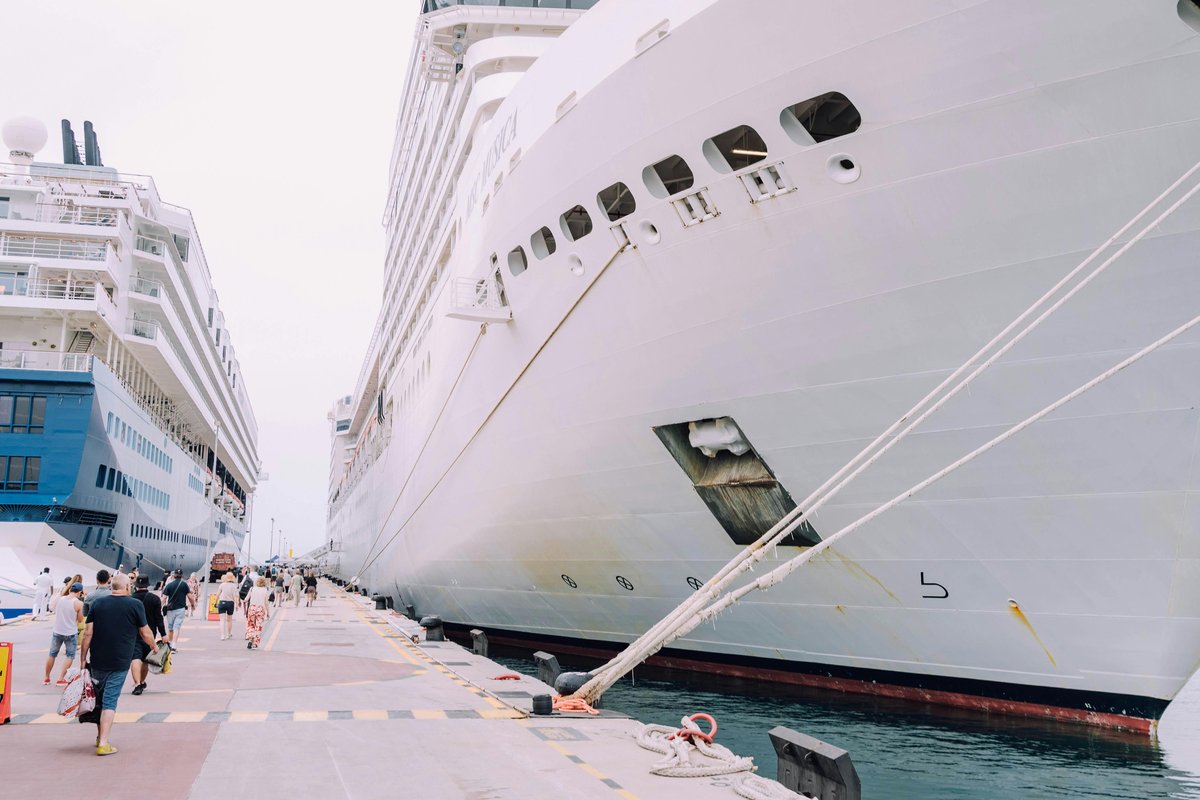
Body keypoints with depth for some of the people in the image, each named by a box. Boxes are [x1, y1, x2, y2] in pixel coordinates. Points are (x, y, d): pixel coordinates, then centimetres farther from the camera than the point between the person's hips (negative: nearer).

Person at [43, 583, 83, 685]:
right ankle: (61, 679, 1)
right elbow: (80, 619, -5)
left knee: (52, 655, 18)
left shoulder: (59, 599, -1)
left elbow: (55, 612, 15)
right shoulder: (79, 603, -14)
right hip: (70, 633, -4)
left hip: (57, 631, 4)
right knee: (70, 656, 9)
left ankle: (46, 679, 28)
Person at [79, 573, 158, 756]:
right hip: (119, 663, -4)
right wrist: (154, 647, 19)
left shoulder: (97, 603, 3)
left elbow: (88, 633, -1)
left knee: (99, 699, 19)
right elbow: (145, 633, 1)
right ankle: (103, 744, -7)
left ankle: (100, 737, 33)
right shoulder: (135, 605, -5)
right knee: (110, 701, -1)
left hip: (97, 662, 4)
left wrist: (83, 658, 6)